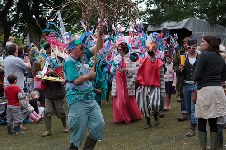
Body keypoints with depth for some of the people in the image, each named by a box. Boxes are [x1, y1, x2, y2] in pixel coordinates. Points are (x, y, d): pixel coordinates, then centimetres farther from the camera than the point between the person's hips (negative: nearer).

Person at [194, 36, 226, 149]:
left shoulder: (204, 55, -7)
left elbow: (197, 75, -13)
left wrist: (196, 79, 7)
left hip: (205, 90, -6)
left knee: (201, 123, 2)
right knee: (213, 122, 11)